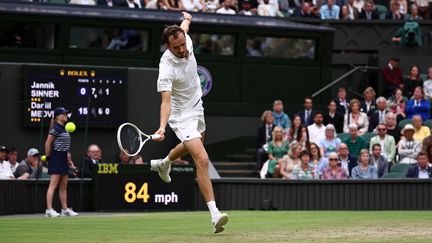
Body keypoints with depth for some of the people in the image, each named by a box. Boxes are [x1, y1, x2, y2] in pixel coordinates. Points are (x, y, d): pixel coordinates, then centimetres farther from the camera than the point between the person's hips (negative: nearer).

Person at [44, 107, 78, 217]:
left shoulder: (63, 129, 14)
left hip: (63, 158, 9)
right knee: (53, 184, -11)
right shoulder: (55, 128, -13)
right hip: (56, 158, -9)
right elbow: (47, 143, -14)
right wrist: (48, 157, -10)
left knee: (64, 185, 12)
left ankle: (65, 209, 18)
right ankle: (49, 209, -12)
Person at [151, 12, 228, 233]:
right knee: (202, 159, -22)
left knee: (193, 145, 35)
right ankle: (214, 214, -27)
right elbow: (166, 101, -38)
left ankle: (163, 164, 65)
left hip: (196, 107, 9)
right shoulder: (167, 68, -32)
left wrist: (187, 18, 34)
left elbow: (184, 26, 12)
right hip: (182, 115, -9)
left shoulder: (186, 40, -13)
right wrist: (162, 126, -53)